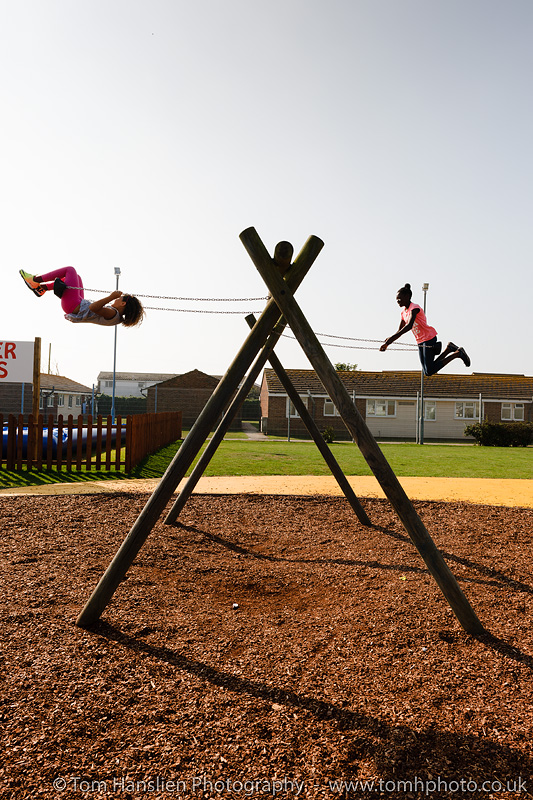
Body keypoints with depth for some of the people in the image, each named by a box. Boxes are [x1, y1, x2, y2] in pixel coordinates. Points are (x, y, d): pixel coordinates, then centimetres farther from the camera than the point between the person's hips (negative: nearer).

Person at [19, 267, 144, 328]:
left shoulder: (112, 314, -30)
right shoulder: (119, 318, -4)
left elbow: (93, 308, -41)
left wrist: (111, 297, -43)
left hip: (73, 306, -9)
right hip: (80, 305, 9)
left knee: (70, 270, -2)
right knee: (76, 277, 24)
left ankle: (35, 280, 10)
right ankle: (42, 288, 26)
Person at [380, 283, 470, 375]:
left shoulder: (414, 308, -16)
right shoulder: (403, 311, 11)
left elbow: (409, 326, -33)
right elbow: (400, 331, 13)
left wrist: (390, 339, -40)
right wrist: (388, 341, -5)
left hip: (429, 338, -8)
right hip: (420, 341, 8)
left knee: (429, 371, -11)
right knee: (427, 371, 5)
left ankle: (458, 353, 1)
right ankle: (448, 349, 15)